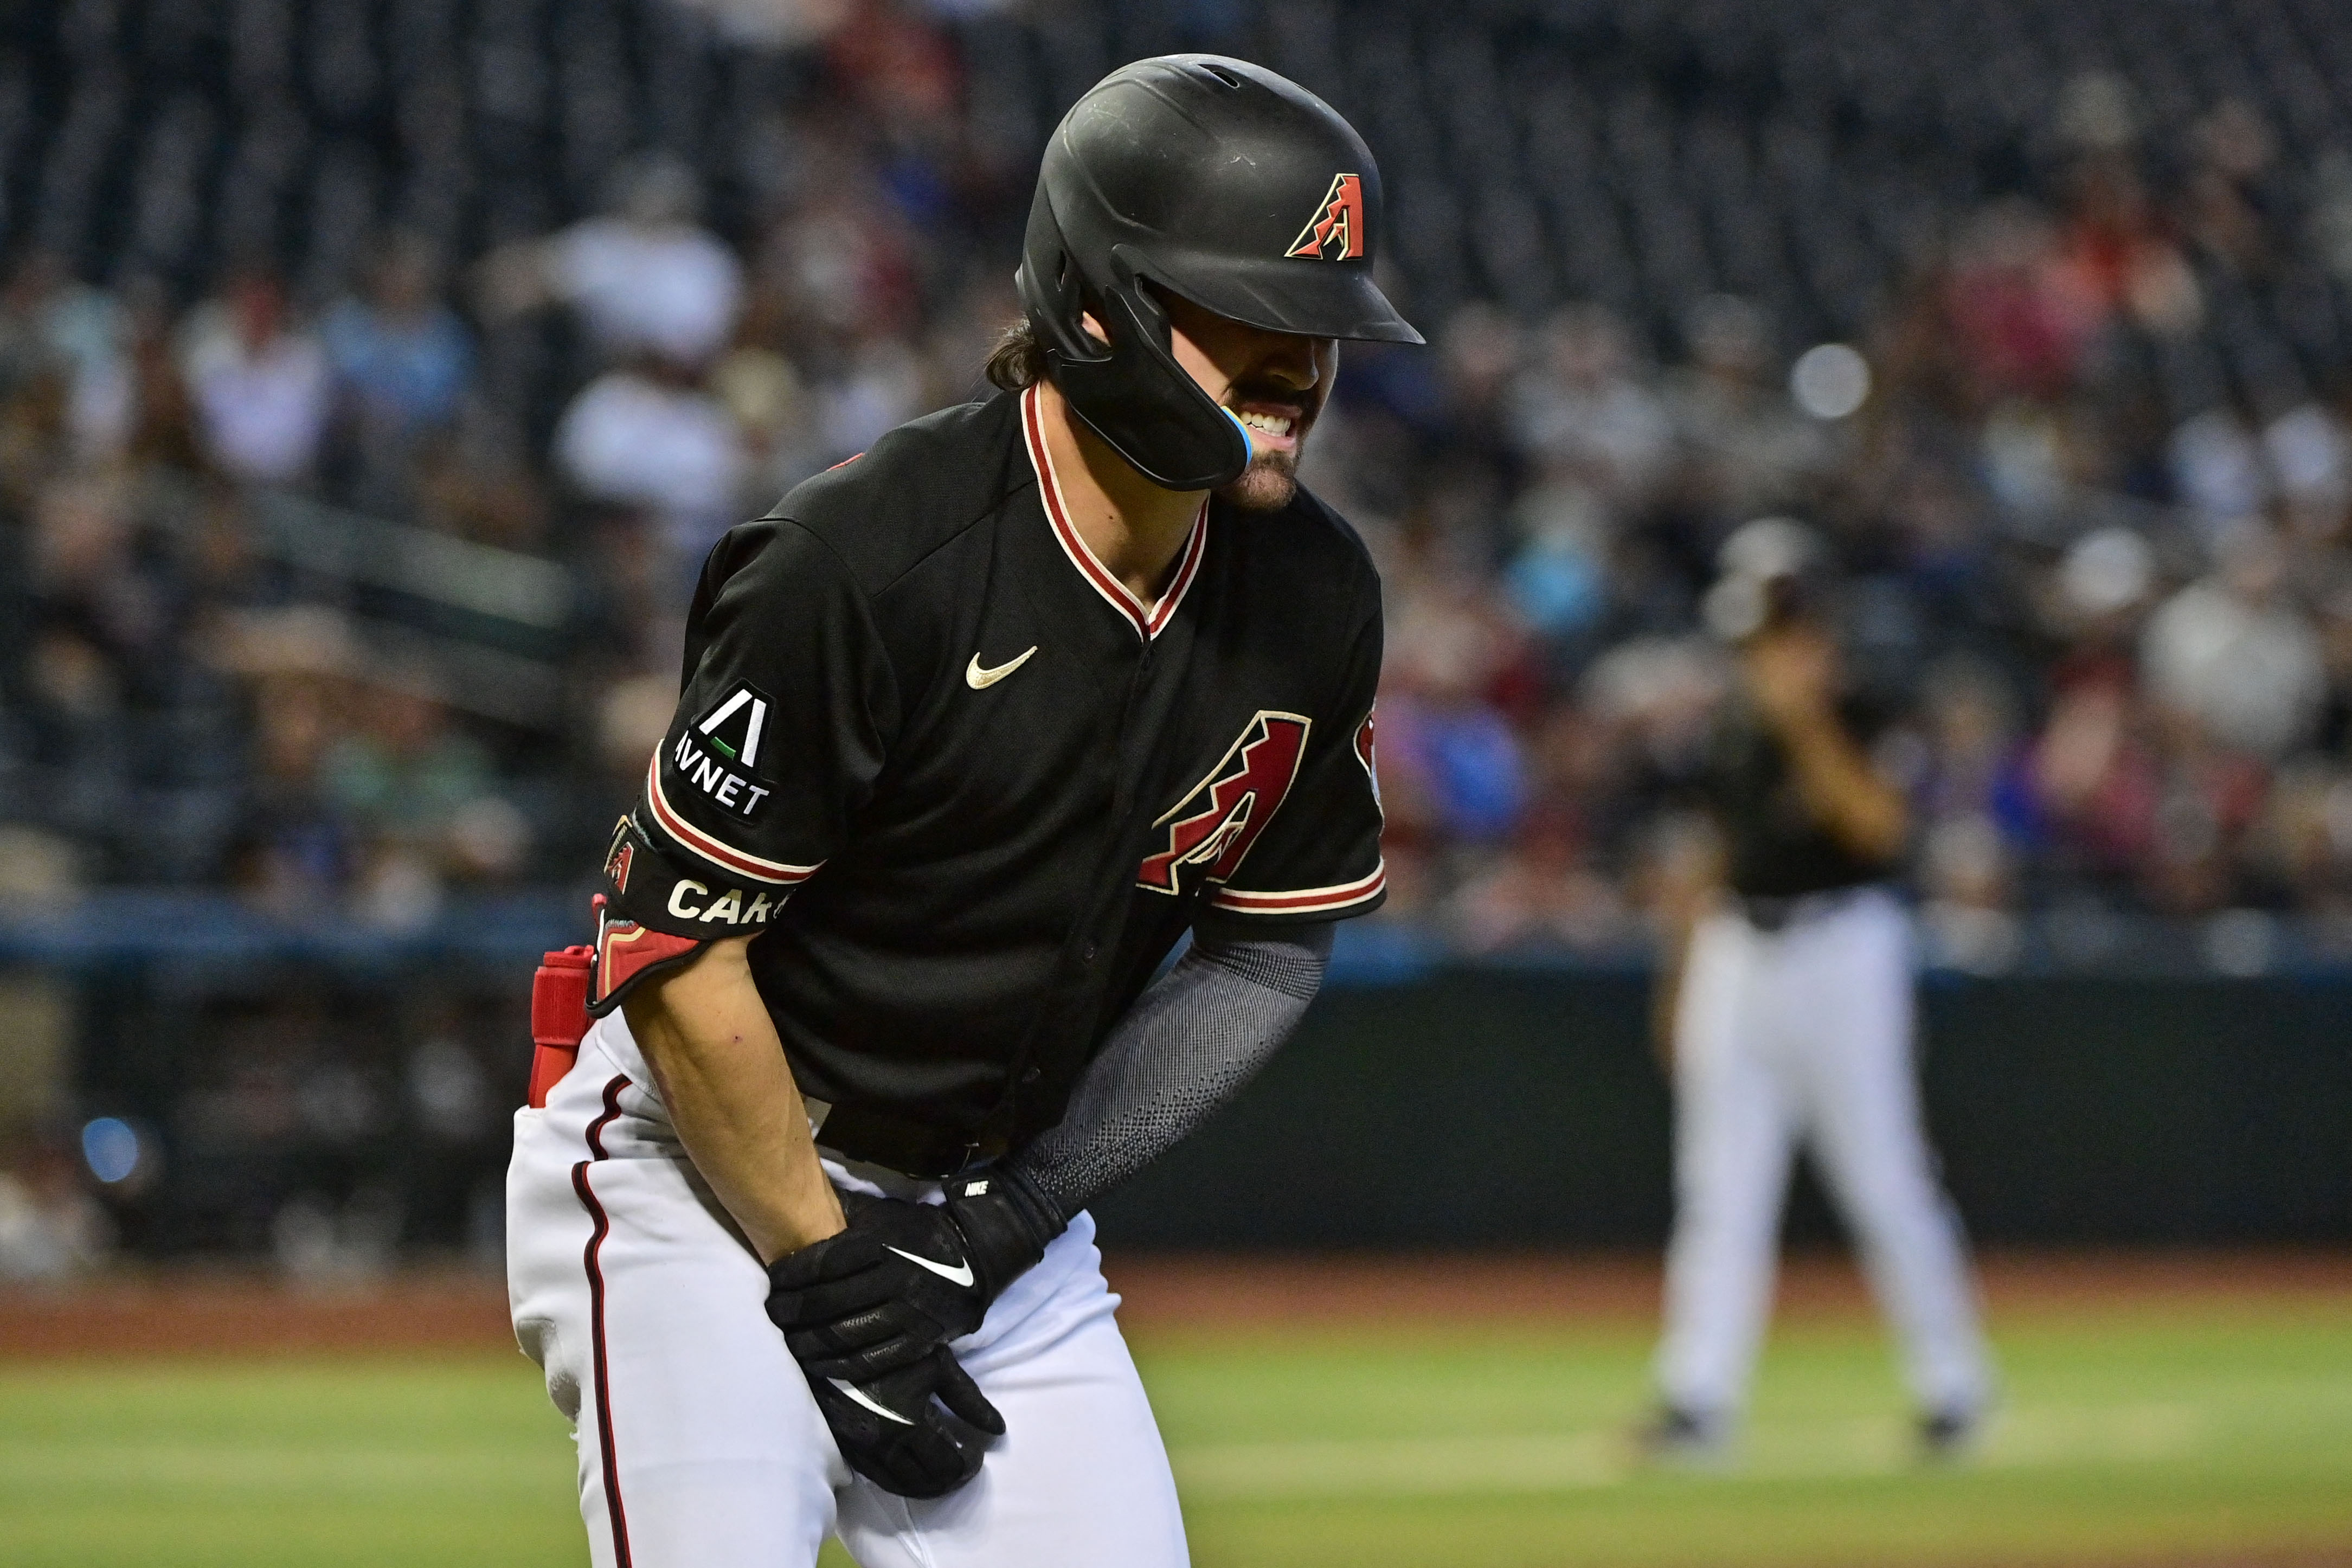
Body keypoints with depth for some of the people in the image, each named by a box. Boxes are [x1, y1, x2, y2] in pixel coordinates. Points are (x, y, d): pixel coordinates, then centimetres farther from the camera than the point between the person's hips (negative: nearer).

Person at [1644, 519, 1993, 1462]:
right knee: (1720, 1189, 1)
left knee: (1883, 1179, -3)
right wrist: (1688, 968, 19)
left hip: (1841, 950, -6)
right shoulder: (1736, 721, 14)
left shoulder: (1852, 711, -7)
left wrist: (1811, 729, -27)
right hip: (1736, 952, 6)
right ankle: (1698, 1402, -2)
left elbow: (1878, 827, -21)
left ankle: (1951, 1386, 11)